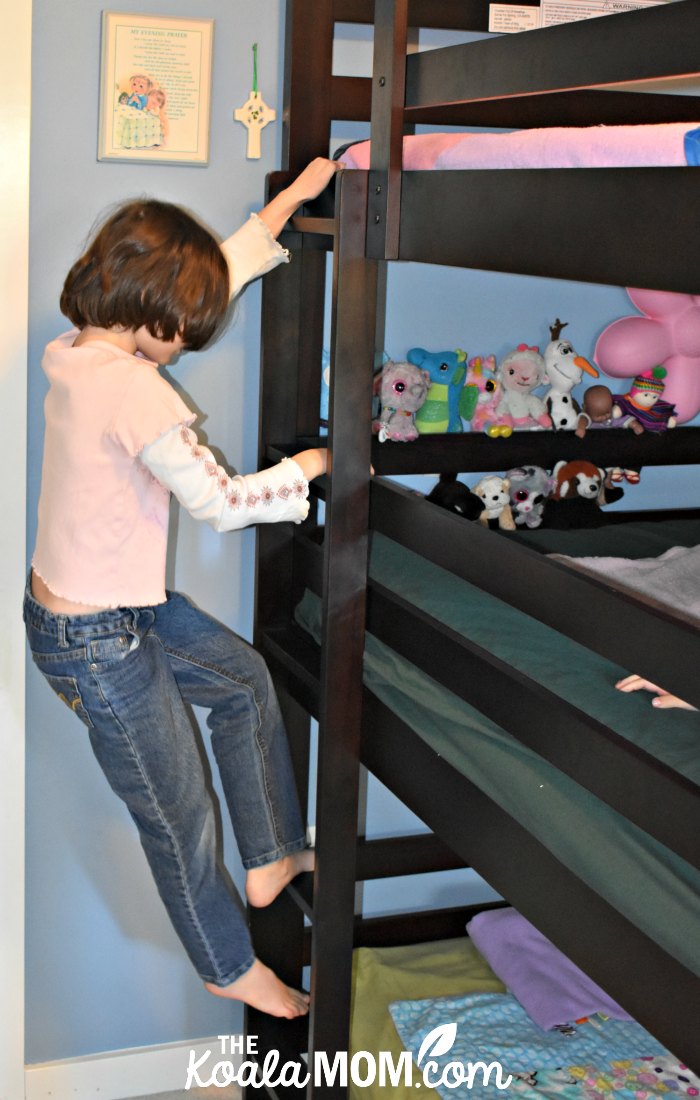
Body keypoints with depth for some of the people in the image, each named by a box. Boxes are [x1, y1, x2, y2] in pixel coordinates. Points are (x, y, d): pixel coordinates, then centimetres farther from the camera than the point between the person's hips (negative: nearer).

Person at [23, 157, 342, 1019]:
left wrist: (291, 198, 15)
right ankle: (231, 967, 36)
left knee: (243, 678, 26)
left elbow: (216, 271, 10)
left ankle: (270, 859, 40)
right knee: (179, 814, 11)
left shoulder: (78, 351, -1)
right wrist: (310, 464, -7)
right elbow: (221, 502, -23)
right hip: (98, 641, -10)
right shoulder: (132, 390, -29)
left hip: (120, 602, 10)